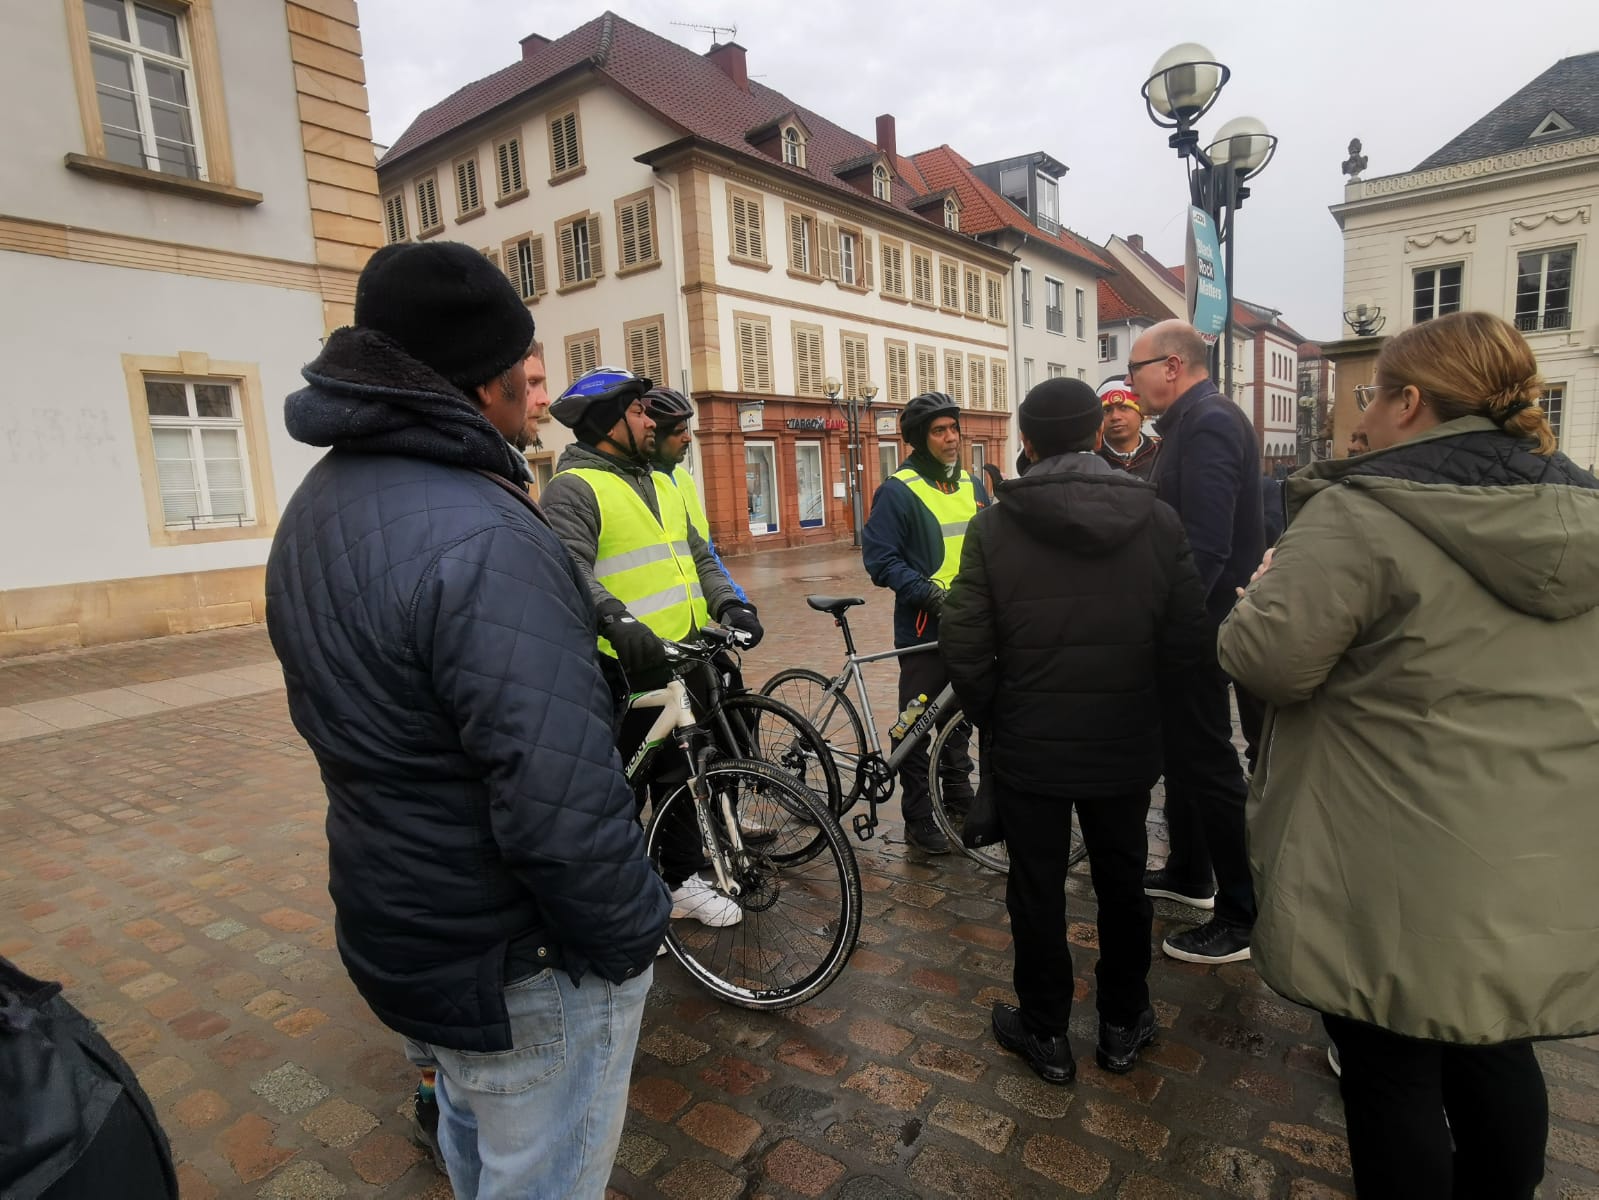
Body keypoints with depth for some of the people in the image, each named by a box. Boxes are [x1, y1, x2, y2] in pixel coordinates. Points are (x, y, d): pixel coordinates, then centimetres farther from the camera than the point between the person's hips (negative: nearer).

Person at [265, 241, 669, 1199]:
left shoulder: (318, 506, 3)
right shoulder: (478, 539, -30)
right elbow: (562, 802, -32)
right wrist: (632, 936, -15)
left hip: (393, 924, 9)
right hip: (519, 963, -9)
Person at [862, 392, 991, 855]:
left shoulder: (972, 485, 10)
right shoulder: (898, 491, -10)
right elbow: (880, 558, -13)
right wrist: (928, 592, -22)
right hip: (924, 628, -6)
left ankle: (958, 788, 38)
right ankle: (918, 818, 15)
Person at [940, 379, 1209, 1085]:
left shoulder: (993, 527, -13)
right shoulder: (1158, 520, -7)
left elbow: (964, 648, -15)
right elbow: (1190, 642, -6)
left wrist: (989, 716, 2)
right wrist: (1132, 677, 12)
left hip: (1027, 748, -2)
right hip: (1128, 748, 2)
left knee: (1036, 890, 14)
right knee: (1122, 883, 20)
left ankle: (1045, 1033, 30)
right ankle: (1123, 1025, 38)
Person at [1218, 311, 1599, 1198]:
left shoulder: (1363, 512, -18)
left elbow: (1268, 660, -19)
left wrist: (1266, 592, 0)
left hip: (1402, 881, -7)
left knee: (1390, 1075, 12)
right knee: (1494, 1056, 25)